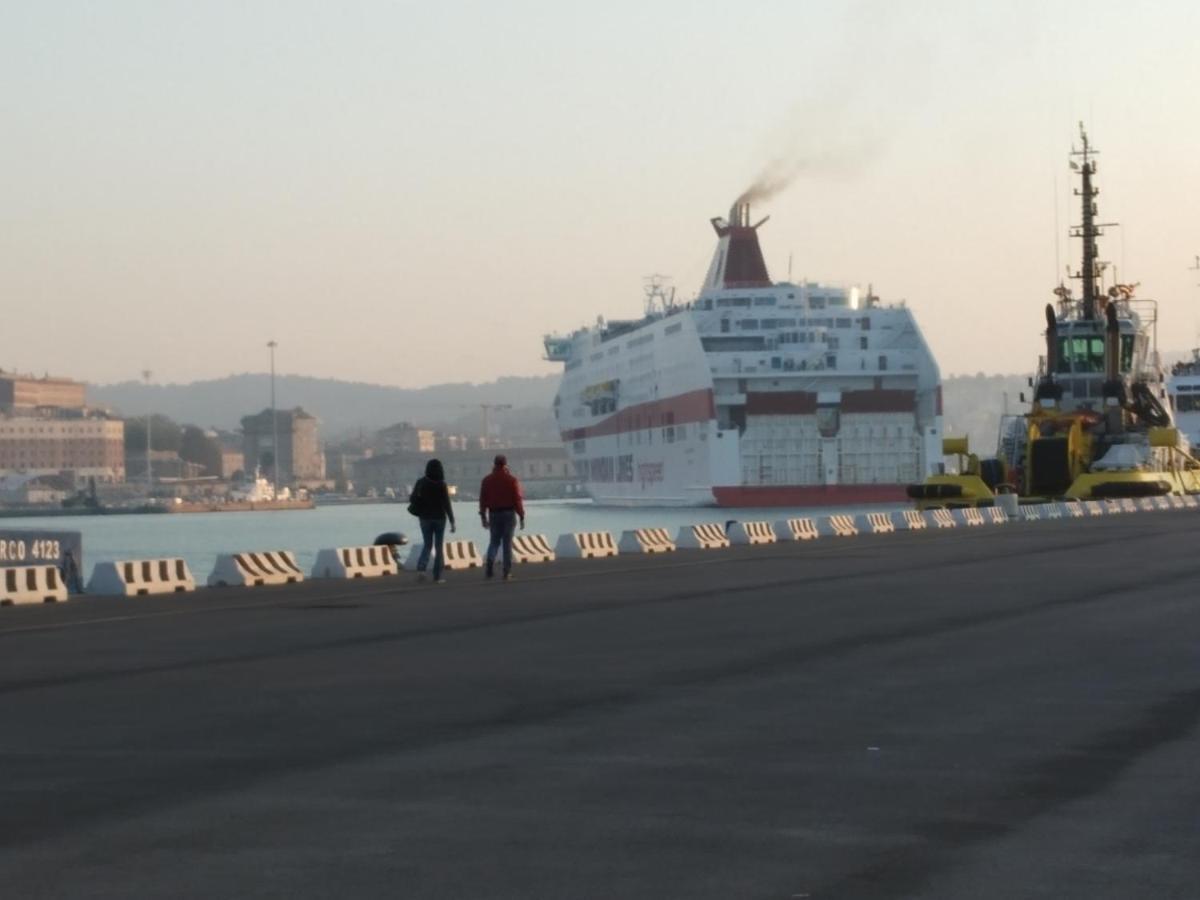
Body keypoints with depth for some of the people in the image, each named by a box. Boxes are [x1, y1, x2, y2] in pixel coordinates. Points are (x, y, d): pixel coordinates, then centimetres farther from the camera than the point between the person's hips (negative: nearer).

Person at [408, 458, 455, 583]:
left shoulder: (421, 483, -5)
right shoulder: (441, 485, -12)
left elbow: (412, 499, -1)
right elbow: (447, 504, -13)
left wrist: (410, 497, 23)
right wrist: (452, 522, -9)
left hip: (425, 517, 2)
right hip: (439, 518, -2)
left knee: (427, 545, 14)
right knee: (439, 547, 7)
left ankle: (421, 568, -11)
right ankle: (437, 577, 6)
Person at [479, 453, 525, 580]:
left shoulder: (487, 480, 3)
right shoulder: (512, 480, -5)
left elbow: (483, 500, 3)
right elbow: (518, 499, -9)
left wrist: (483, 517, 9)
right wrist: (521, 517, -4)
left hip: (494, 514, 2)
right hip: (509, 513, -2)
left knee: (494, 541, 13)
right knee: (507, 543, 4)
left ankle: (490, 566, -10)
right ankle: (507, 572, 2)